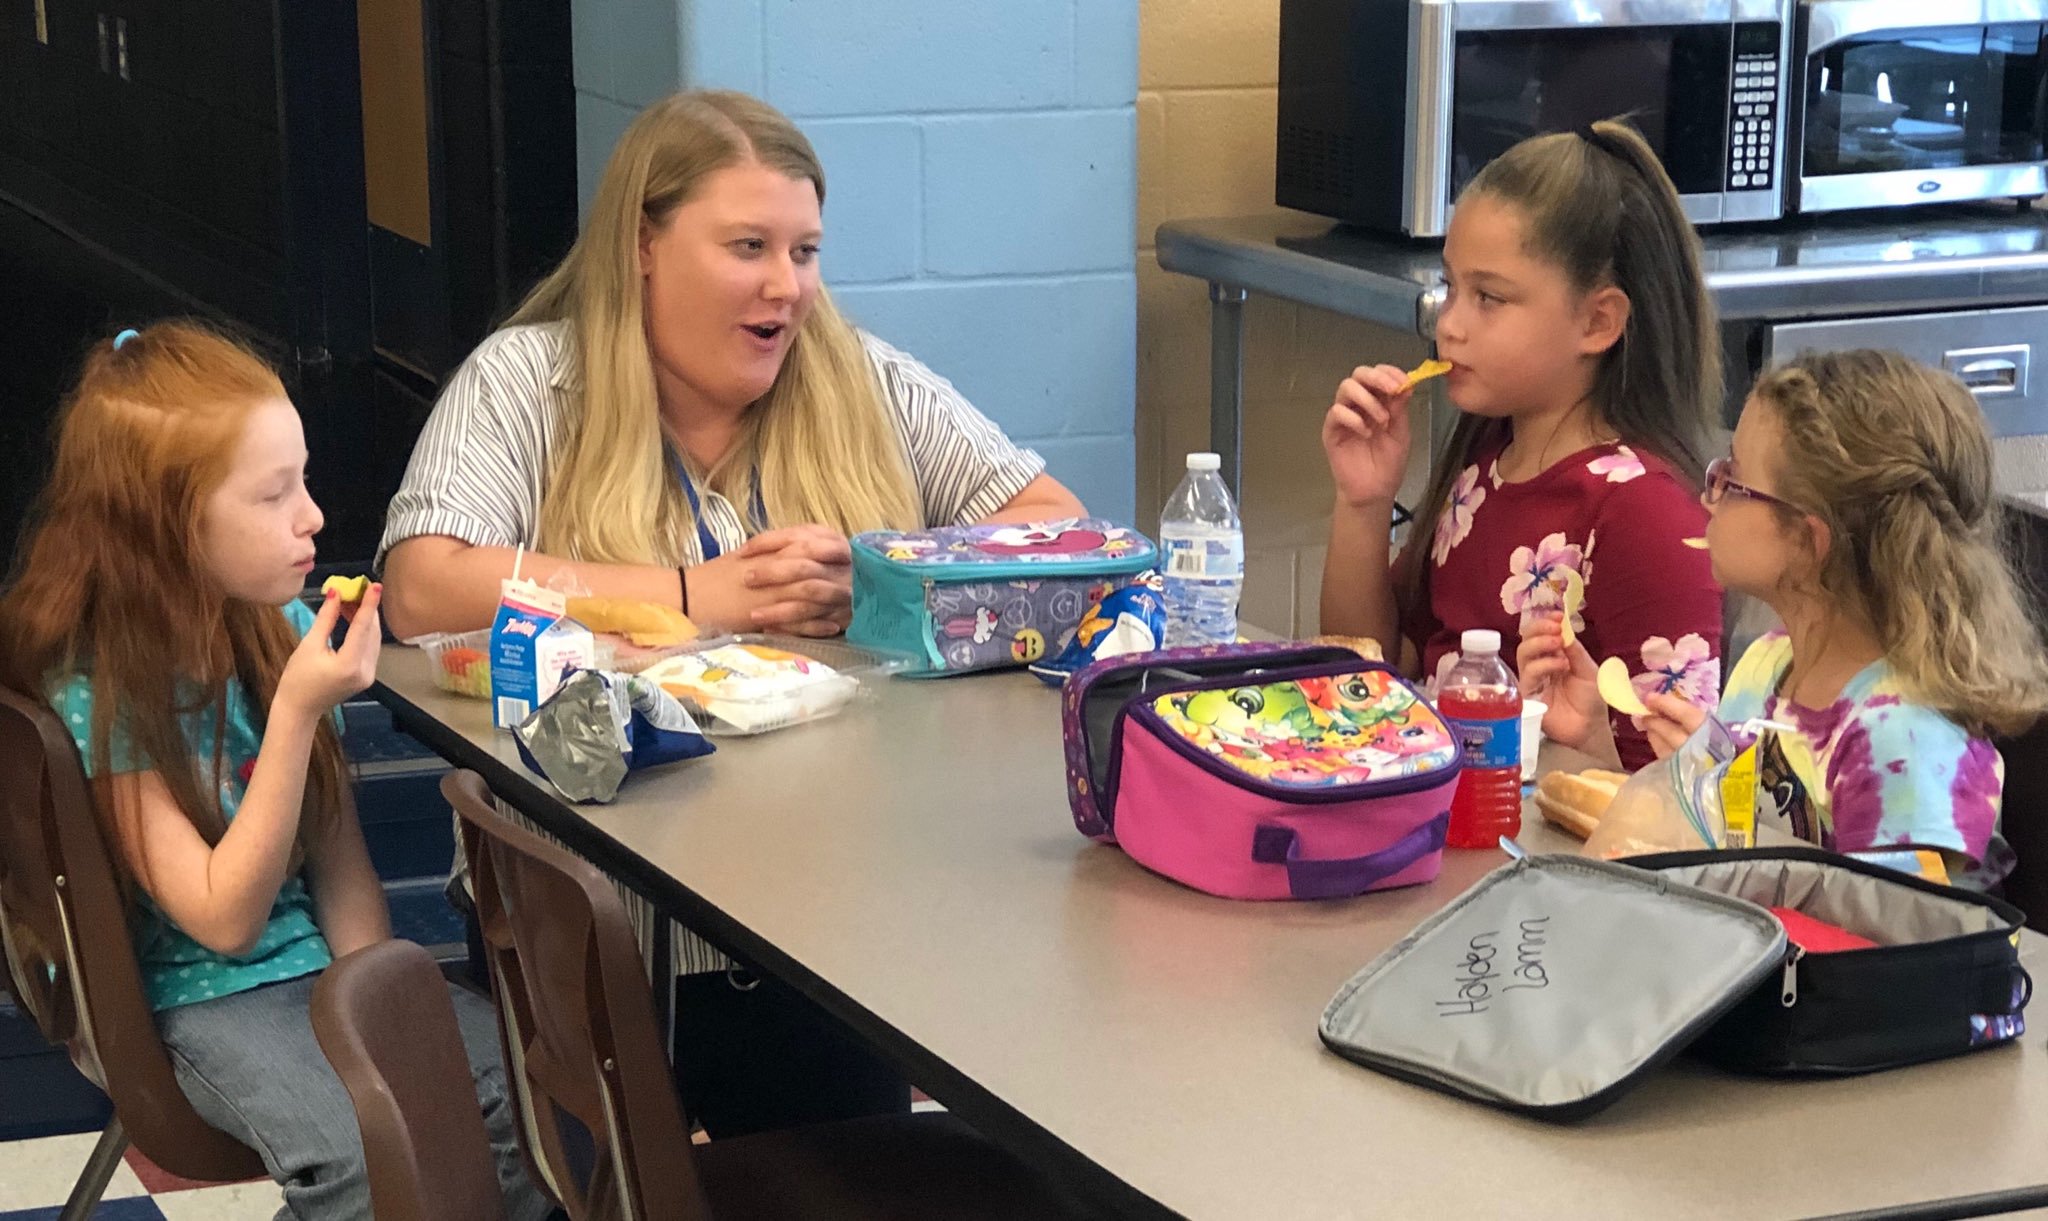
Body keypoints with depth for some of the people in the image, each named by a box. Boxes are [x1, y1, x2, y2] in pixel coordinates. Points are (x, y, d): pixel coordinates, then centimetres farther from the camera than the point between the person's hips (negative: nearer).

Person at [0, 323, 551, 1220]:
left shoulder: (280, 632, 0)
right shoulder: (99, 696, -17)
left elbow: (339, 860, 5)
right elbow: (226, 919, -20)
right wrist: (296, 713, -27)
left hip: (330, 958, 6)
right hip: (207, 995, -5)